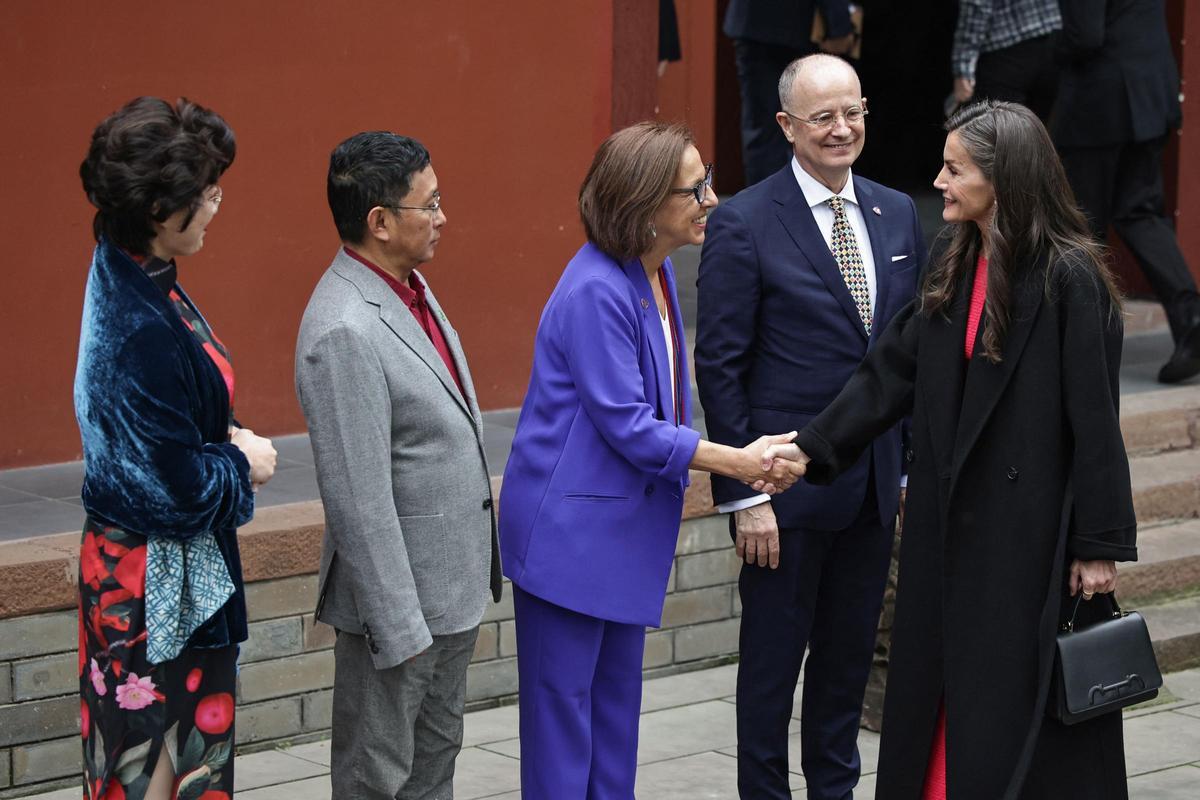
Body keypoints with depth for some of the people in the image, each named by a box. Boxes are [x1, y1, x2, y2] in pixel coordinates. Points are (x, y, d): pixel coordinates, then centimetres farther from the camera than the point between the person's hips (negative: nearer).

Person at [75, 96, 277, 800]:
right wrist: (242, 464, -6)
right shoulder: (145, 330, -26)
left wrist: (228, 444, 0)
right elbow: (173, 489, -24)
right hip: (158, 579, -10)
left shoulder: (131, 277, 3)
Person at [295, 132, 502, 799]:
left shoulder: (409, 287, 6)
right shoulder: (345, 332, -26)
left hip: (455, 586, 10)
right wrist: (399, 628, -23)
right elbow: (359, 500, -26)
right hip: (400, 593, -10)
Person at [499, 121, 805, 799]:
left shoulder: (656, 274, 7)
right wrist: (737, 462, -17)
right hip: (571, 530, -10)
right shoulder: (596, 292, -23)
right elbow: (627, 426, -21)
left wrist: (743, 458, 7)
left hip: (627, 526, 10)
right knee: (563, 699, 0)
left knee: (617, 698, 17)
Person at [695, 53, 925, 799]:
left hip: (876, 482, 5)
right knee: (773, 654, 6)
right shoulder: (745, 224, -10)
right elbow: (719, 365, -10)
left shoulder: (898, 214, 6)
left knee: (851, 652, 15)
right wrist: (743, 493, -13)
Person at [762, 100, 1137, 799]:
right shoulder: (954, 263, 7)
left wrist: (1100, 545, -14)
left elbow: (1095, 419, -14)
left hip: (1033, 525, -7)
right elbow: (895, 369, 10)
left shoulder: (1069, 277, -15)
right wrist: (813, 449, 5)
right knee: (941, 693, 11)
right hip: (955, 520, 7)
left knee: (1021, 704, 0)